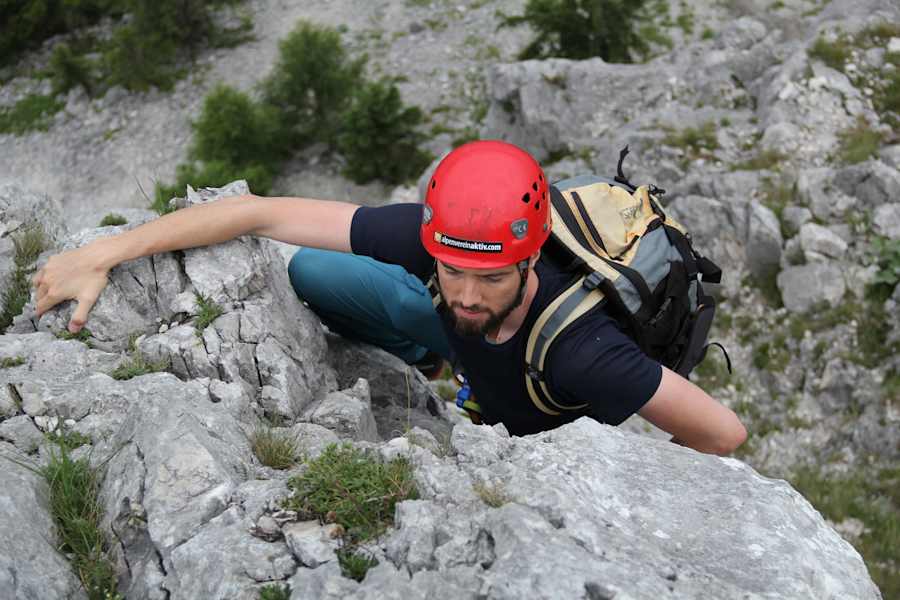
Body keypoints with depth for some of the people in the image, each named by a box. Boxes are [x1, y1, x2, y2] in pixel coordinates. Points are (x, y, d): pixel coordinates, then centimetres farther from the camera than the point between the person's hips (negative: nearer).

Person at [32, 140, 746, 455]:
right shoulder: (433, 238, -37)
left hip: (563, 431, -1)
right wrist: (102, 254, -34)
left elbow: (725, 432, -38)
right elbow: (262, 211, -33)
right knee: (310, 271, -16)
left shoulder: (580, 351, -47)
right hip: (465, 354, 2)